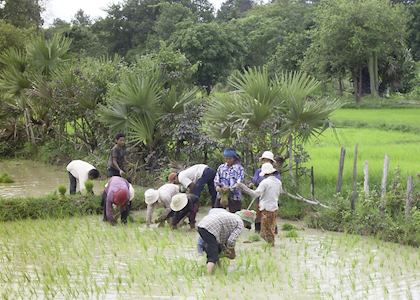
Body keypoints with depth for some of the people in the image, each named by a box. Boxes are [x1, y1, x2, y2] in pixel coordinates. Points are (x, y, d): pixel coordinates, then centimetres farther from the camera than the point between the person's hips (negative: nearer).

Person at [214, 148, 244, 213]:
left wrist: (229, 188, -22)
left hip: (234, 196, -3)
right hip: (221, 195, 3)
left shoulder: (239, 168, 1)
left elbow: (239, 181, -9)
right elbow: (216, 178, 9)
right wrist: (217, 186, -12)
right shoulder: (221, 167, 14)